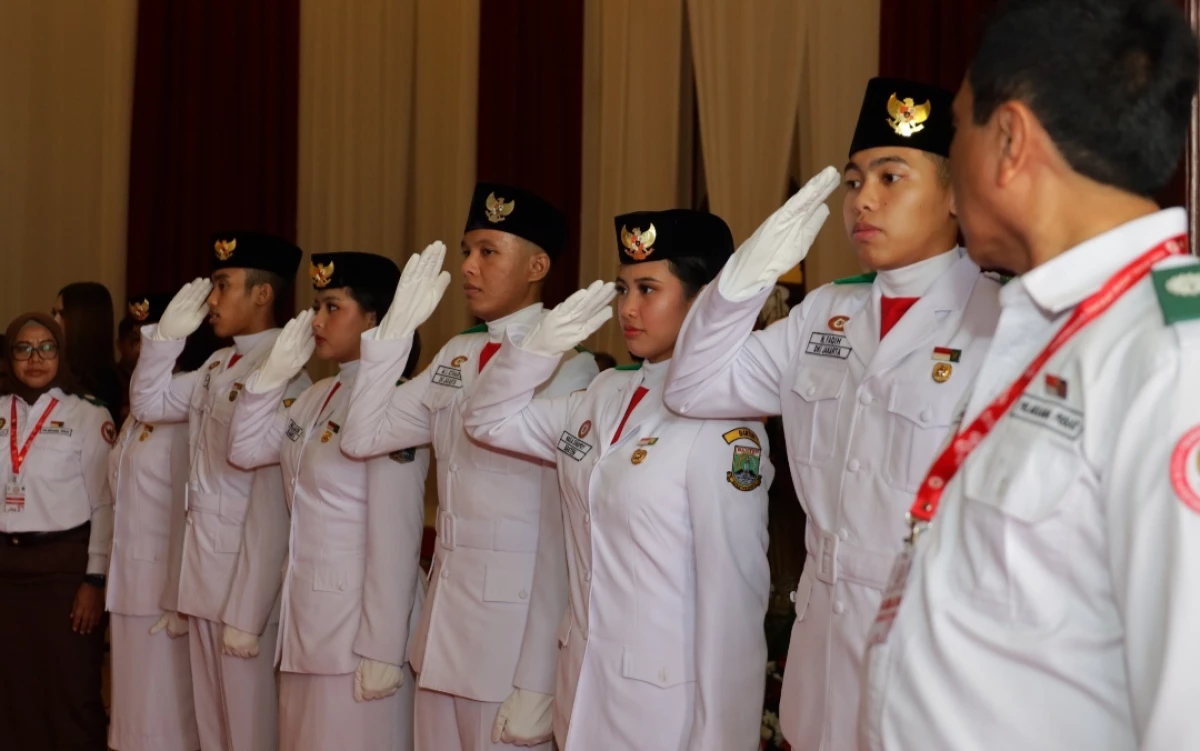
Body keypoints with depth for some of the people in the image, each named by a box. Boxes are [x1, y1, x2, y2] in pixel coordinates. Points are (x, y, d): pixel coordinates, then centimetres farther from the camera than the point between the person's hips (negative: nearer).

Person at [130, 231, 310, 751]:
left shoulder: (280, 377, -18)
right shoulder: (218, 366, 9)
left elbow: (272, 504, -20)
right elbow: (149, 404, 23)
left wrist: (246, 612, -19)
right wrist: (168, 334, 8)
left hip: (244, 585, -8)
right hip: (202, 579, 8)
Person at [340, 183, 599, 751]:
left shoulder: (564, 369, -13)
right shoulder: (455, 357, 10)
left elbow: (562, 534, -15)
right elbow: (362, 437, 10)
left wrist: (539, 683, -16)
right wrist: (394, 329, 1)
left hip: (515, 633, -7)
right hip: (444, 629, 7)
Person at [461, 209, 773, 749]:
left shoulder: (724, 425, -16)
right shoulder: (605, 395, 5)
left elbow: (733, 596, -16)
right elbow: (489, 419, 15)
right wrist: (540, 345, -3)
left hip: (667, 702, -7)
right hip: (584, 686, 7)